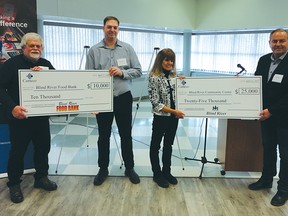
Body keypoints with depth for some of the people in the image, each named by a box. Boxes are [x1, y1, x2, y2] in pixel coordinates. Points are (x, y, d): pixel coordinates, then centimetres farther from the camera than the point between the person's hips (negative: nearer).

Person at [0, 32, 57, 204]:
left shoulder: (45, 64, 10)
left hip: (42, 115, 4)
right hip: (19, 115, -4)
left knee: (43, 146, 12)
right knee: (18, 150, 5)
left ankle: (41, 177, 30)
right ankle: (14, 184, 22)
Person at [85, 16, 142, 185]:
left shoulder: (128, 48, 2)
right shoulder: (94, 50, 0)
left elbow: (138, 71, 2)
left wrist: (122, 72, -16)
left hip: (124, 98, 0)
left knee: (126, 135, 10)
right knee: (104, 136, 11)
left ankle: (129, 168, 26)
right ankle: (103, 169, 27)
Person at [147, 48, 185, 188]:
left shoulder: (174, 75, 5)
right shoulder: (154, 78, -14)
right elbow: (156, 103, -17)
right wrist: (174, 111, -20)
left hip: (173, 118, 6)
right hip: (161, 117, -6)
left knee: (168, 145, 17)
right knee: (156, 146, 10)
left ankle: (166, 172, 32)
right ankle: (157, 174, 24)